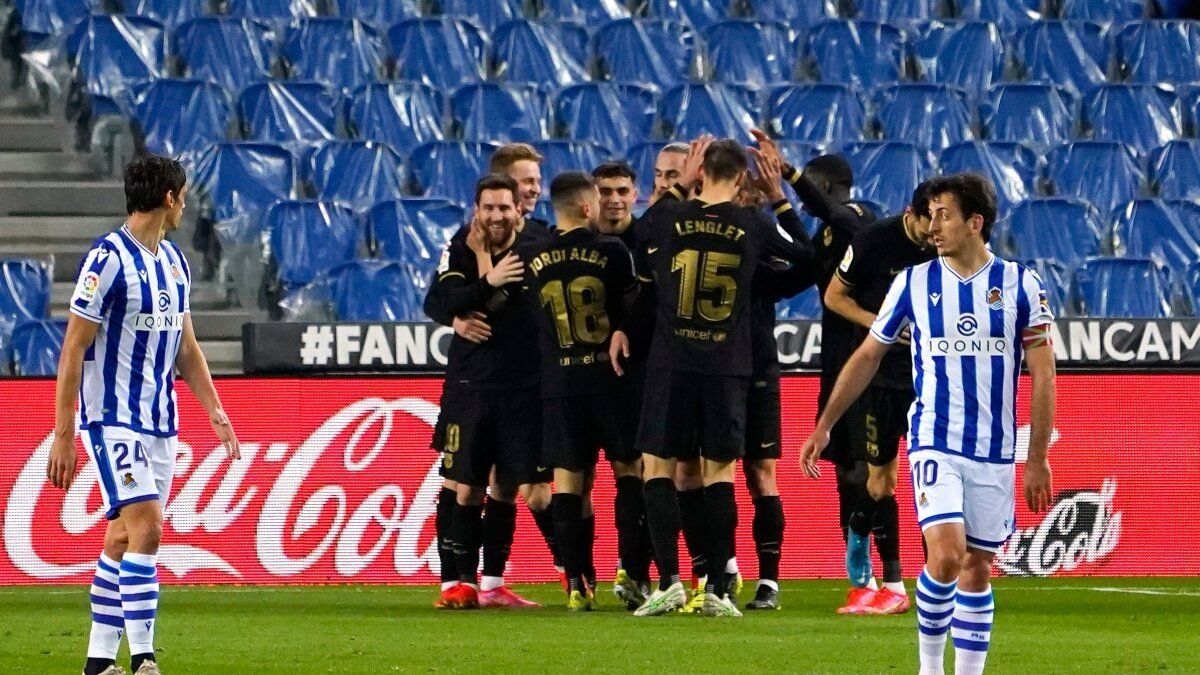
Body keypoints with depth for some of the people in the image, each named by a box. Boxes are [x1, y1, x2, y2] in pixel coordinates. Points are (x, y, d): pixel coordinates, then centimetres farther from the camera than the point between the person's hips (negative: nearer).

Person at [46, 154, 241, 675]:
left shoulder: (174, 261, 13)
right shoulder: (108, 259, -13)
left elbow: (185, 346, 21)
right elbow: (73, 349, -13)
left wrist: (215, 411, 13)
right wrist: (63, 433, -14)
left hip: (160, 420, 8)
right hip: (113, 418, -8)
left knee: (123, 537, 9)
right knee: (146, 529, -17)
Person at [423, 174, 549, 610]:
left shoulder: (537, 246, 0)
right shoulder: (460, 251, 0)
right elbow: (437, 304, -13)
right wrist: (487, 283, -26)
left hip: (525, 385, 1)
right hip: (471, 383, -1)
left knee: (506, 486, 7)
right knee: (468, 488, -1)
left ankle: (492, 585, 15)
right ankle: (463, 584, 5)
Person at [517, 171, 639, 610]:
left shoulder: (531, 258, 1)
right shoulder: (612, 251, -6)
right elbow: (633, 307, -1)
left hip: (559, 381, 2)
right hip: (610, 376, -2)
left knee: (569, 477, 3)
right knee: (629, 470, 7)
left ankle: (577, 584, -2)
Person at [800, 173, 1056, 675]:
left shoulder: (1019, 285, 0)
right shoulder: (914, 283, 2)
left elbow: (1042, 376, 2)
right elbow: (867, 357, 12)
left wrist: (1038, 459, -1)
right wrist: (824, 426, 9)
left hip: (995, 452, 1)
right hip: (934, 443, -1)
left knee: (976, 569, 6)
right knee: (946, 556, -17)